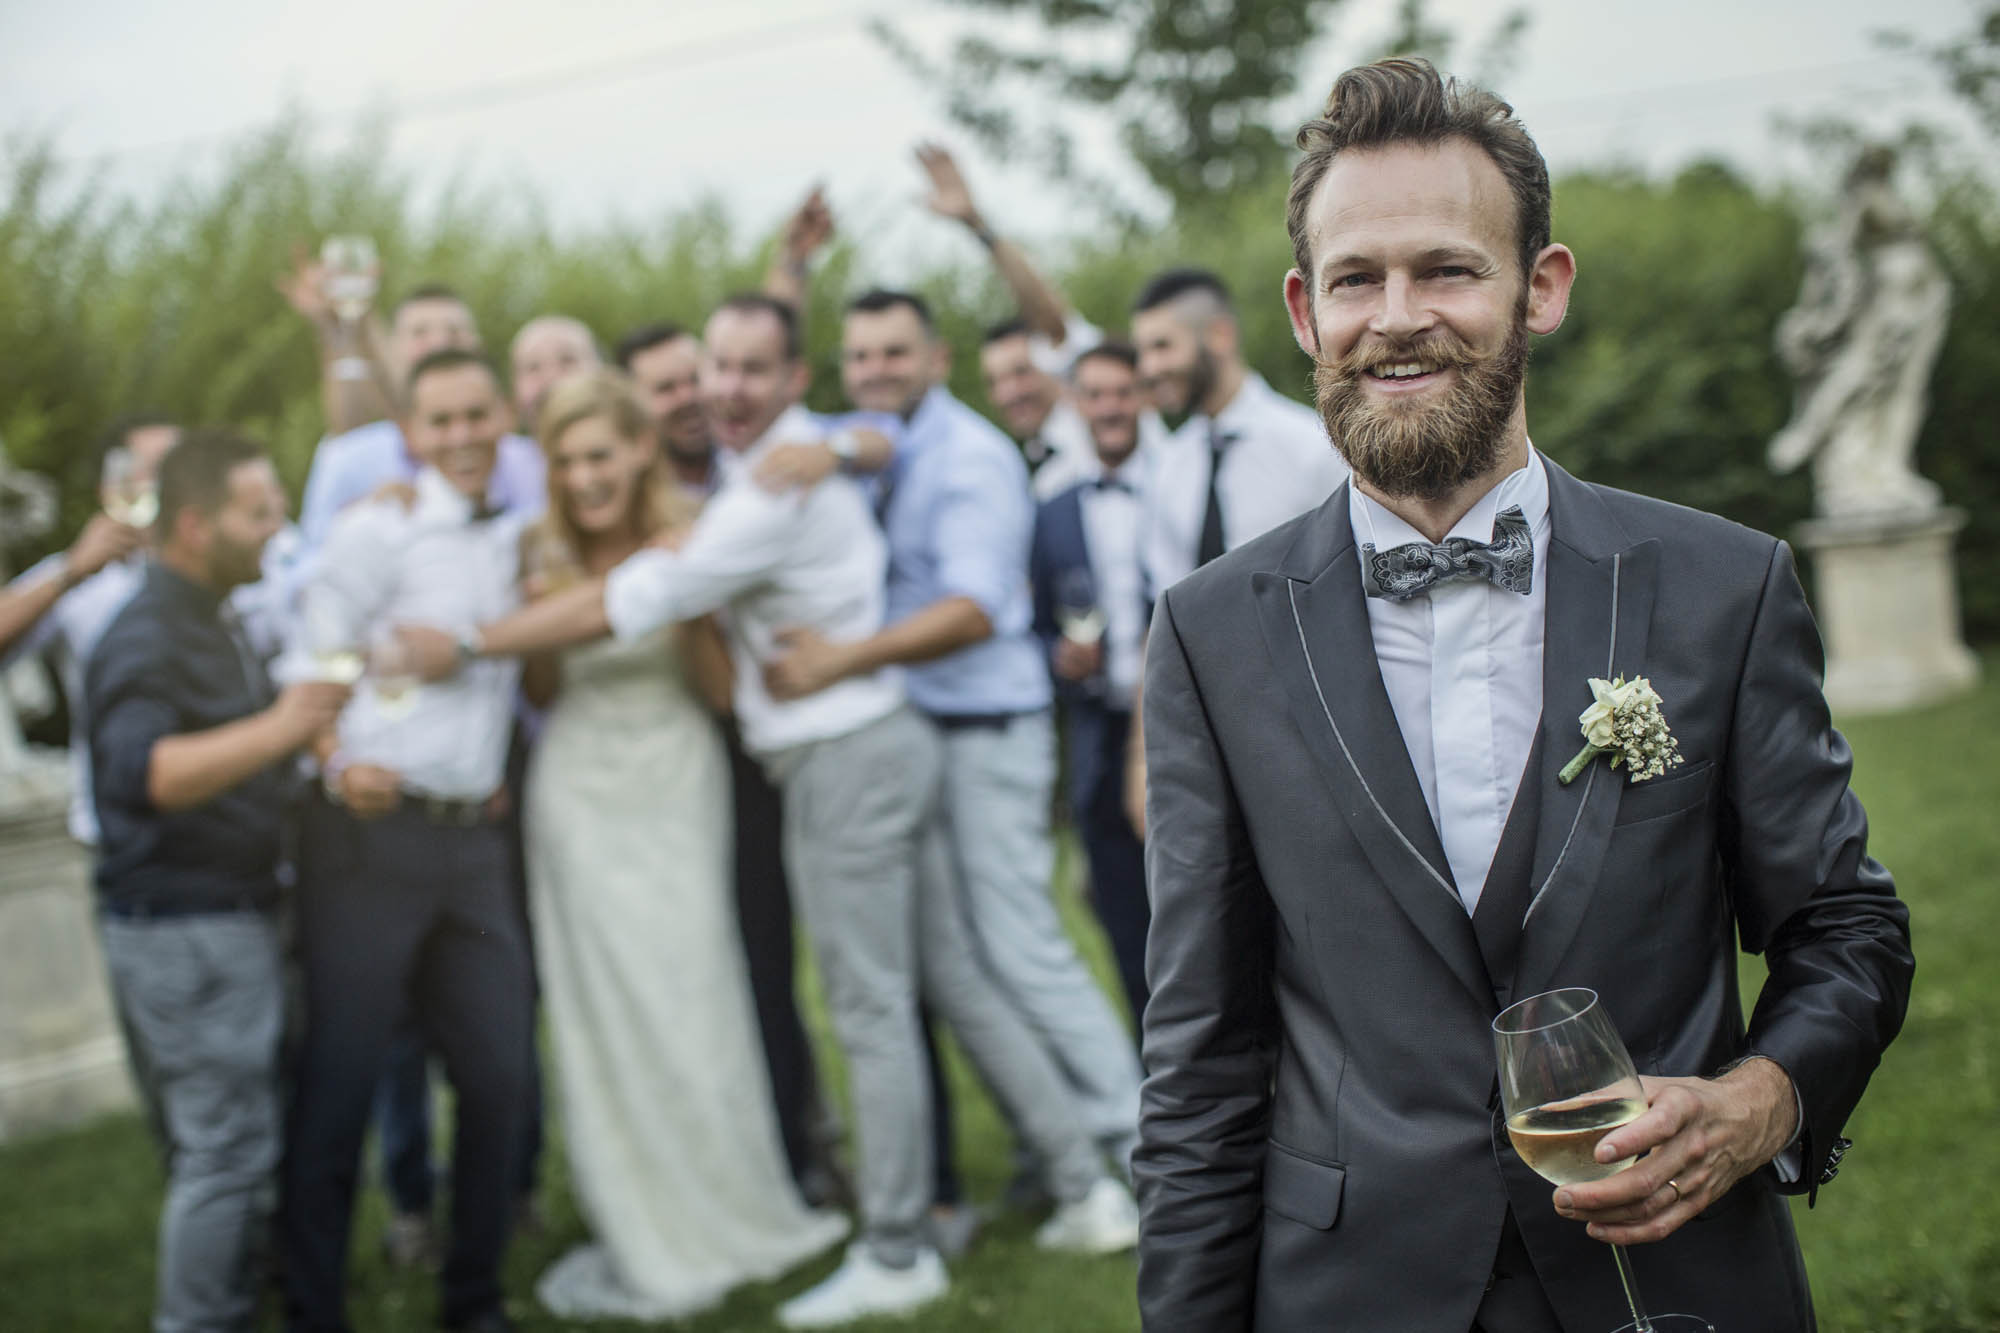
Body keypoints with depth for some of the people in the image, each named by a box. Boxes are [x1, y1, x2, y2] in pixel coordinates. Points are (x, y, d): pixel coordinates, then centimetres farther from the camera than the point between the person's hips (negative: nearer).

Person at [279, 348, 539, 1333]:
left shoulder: (515, 539, 15)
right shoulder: (378, 527, -3)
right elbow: (306, 661, -6)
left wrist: (501, 771, 13)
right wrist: (337, 765, -20)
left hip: (475, 837, 6)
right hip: (372, 828, -5)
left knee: (502, 1074, 6)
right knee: (340, 1076, 0)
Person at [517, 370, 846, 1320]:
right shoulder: (546, 552, -1)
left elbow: (725, 691, -4)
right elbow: (540, 692, 8)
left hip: (678, 785, -1)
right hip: (583, 792, 2)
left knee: (692, 1000, 0)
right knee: (605, 1009, 4)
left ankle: (722, 1217, 21)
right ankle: (646, 1234, 20)